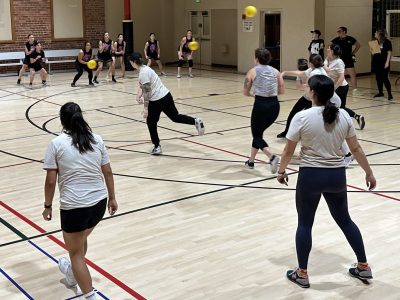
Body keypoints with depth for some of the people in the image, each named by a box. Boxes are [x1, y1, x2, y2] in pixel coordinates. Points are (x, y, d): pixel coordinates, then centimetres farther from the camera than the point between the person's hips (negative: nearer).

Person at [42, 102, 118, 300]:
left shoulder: (56, 144, -6)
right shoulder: (97, 140, 5)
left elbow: (51, 180, -6)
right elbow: (107, 172, 8)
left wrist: (48, 206, 5)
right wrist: (112, 198, 18)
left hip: (74, 206, -5)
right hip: (99, 202, 5)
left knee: (76, 252, 11)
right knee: (81, 239, 30)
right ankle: (73, 273, 55)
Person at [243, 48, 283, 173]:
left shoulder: (253, 71, 2)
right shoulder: (275, 71, 11)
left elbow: (245, 92, 6)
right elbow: (282, 90, 10)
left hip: (260, 105, -5)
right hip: (274, 105, 5)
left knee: (257, 136, 7)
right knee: (258, 132, 23)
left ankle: (272, 157, -19)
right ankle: (251, 161, 30)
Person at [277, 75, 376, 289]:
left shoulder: (302, 117, -14)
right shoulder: (343, 116, -2)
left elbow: (288, 151, -6)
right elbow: (356, 149, 3)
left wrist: (281, 171, 10)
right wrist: (368, 173, 14)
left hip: (310, 176, -4)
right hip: (337, 175, 4)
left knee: (304, 224, 11)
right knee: (344, 220, 21)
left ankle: (302, 274, 18)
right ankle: (363, 267, 29)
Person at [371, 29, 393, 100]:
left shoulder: (387, 42, -8)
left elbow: (389, 53, -9)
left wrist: (387, 62, -15)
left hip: (384, 63, -7)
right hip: (376, 62, 7)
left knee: (385, 78, -10)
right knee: (378, 78, 11)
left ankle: (389, 94, -6)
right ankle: (380, 92, 22)